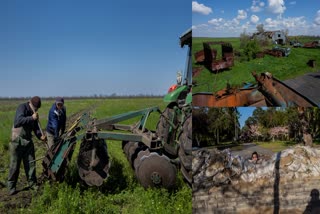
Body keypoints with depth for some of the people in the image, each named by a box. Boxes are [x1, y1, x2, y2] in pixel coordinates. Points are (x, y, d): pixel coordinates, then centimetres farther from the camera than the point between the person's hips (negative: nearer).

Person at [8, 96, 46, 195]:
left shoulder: (33, 112, 8)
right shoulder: (22, 107, -14)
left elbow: (35, 127, 9)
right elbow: (17, 122, -30)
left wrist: (40, 136, -8)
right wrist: (31, 118, -36)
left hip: (28, 140, 6)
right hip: (18, 140, -6)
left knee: (31, 163, 9)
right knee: (15, 165, 1)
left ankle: (32, 183, 20)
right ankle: (11, 186, 12)